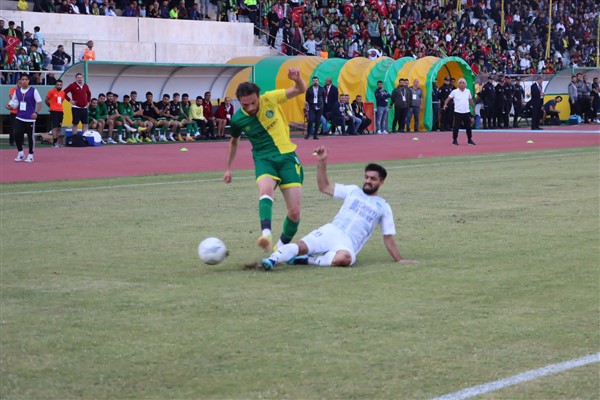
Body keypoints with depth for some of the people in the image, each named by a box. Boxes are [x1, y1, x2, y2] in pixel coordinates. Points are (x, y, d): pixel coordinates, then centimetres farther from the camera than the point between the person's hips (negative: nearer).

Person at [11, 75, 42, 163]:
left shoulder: (33, 90, -6)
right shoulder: (17, 91, 7)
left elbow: (39, 103, -8)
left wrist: (36, 112, -22)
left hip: (30, 118, -3)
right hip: (19, 117, 3)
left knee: (30, 137, 3)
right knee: (17, 134, -7)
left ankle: (30, 155, 15)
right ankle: (20, 153, 12)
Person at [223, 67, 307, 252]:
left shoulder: (270, 99, -8)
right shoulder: (238, 119, -3)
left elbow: (301, 90, 0)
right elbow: (233, 142, 18)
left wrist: (297, 79, -23)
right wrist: (228, 168, 23)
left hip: (287, 156, 1)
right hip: (264, 159, -1)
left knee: (294, 212, -7)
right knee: (266, 189, -37)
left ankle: (283, 244, 16)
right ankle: (266, 233, -54)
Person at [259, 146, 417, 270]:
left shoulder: (383, 207, 14)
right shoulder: (353, 191, 20)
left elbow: (388, 237, 17)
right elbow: (324, 187, 18)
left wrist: (399, 260, 13)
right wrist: (322, 162, 7)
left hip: (348, 243, -2)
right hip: (330, 231, 2)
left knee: (345, 258, -41)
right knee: (301, 246, -29)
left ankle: (308, 260, -28)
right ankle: (272, 259, -43)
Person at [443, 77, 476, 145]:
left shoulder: (468, 91, 8)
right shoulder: (454, 92, -3)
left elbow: (470, 101, 19)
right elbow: (448, 98, -4)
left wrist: (474, 107, 19)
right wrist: (445, 104, -21)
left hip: (467, 112, 3)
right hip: (458, 112, -3)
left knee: (468, 127, 5)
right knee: (456, 127, -4)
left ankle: (469, 140, 17)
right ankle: (454, 140, 7)